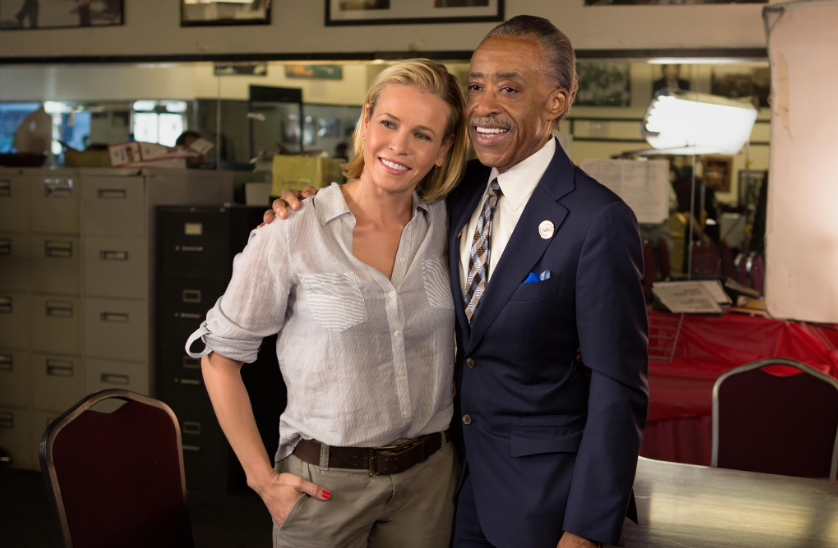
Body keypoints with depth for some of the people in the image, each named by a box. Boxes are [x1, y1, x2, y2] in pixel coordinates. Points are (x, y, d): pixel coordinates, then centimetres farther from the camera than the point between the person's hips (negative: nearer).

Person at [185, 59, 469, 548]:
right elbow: (220, 357, -6)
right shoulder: (291, 235, -13)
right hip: (325, 482, -3)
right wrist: (262, 477, -7)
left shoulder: (443, 224, -1)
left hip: (430, 474, 4)